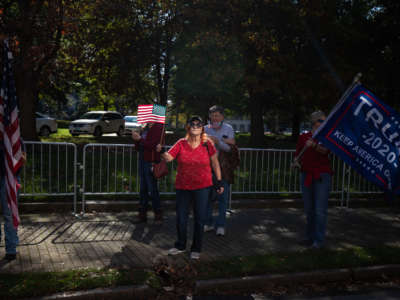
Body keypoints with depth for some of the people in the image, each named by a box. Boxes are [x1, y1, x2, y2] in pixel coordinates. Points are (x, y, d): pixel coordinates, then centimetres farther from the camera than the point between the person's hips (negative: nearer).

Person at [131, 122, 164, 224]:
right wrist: (136, 139, -4)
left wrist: (139, 139, -13)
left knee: (152, 190, -4)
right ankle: (142, 215, 21)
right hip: (142, 161, 8)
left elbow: (152, 145, -19)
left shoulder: (158, 127, -10)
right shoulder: (145, 127, 14)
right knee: (143, 189, 12)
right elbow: (138, 147, 15)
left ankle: (158, 216, 8)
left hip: (151, 161, -8)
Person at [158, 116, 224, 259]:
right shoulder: (181, 143, -1)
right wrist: (162, 151, -28)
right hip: (182, 187, 1)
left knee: (199, 218, 5)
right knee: (181, 218, 10)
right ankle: (180, 246, 30)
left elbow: (215, 162, 6)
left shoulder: (207, 144, -2)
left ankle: (196, 249, 21)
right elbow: (169, 158, -7)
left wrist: (219, 181, 6)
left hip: (202, 187, -1)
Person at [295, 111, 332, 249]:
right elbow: (298, 156, 17)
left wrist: (314, 145, -38)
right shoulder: (303, 137, 8)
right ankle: (310, 236, 25)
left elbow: (325, 150, -20)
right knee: (308, 209, 11)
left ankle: (319, 239, 1)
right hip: (306, 175, 3)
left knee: (320, 210, -7)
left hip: (322, 176, -3)